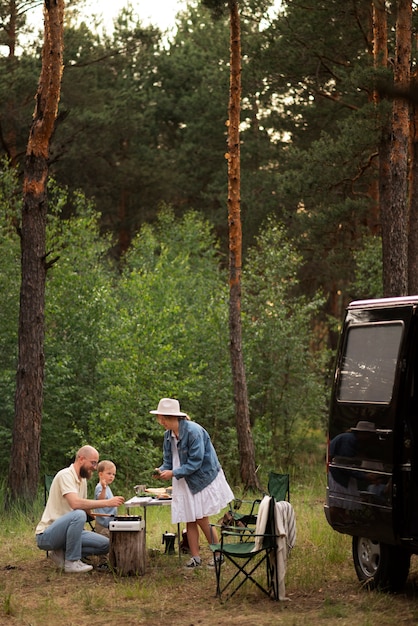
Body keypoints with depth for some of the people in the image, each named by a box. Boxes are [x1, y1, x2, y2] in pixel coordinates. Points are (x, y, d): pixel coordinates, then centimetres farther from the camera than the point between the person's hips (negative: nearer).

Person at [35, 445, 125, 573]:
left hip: (65, 531, 9)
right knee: (78, 515, -35)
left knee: (105, 545, -4)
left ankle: (62, 553, 1)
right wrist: (107, 502, -29)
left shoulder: (83, 480, 13)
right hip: (46, 535, -9)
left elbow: (84, 506, 17)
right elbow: (75, 503, -31)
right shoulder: (65, 475, -16)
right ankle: (72, 562, -24)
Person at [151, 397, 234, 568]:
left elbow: (195, 462, -23)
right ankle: (195, 557, 10)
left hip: (202, 480, -7)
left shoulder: (193, 431, -22)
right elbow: (168, 460, 8)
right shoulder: (168, 435, 2)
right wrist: (162, 470, -14)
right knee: (189, 520, 4)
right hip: (184, 483, 7)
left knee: (202, 520, -5)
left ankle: (218, 555, 8)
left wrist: (173, 473, -25)